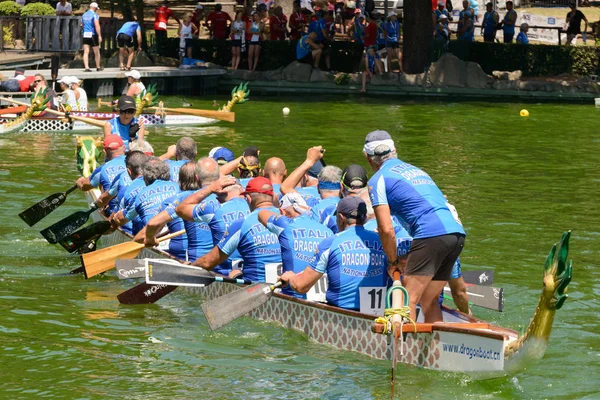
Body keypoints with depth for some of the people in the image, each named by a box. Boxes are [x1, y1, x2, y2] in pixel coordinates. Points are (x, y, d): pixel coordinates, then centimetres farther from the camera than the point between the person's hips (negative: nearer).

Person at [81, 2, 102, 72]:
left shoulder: (84, 15, 12)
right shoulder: (95, 15, -8)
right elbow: (97, 26, -17)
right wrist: (99, 36, -19)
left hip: (85, 35, 5)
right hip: (93, 35, -5)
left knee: (86, 52, -2)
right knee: (96, 52, 11)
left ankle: (86, 67, -16)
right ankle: (98, 67, 23)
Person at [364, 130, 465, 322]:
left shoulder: (378, 180, 6)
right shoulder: (416, 170, 29)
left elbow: (386, 229, -3)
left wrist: (393, 262, 12)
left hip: (432, 234, -7)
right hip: (457, 232, 7)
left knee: (408, 300, -6)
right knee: (429, 301, 16)